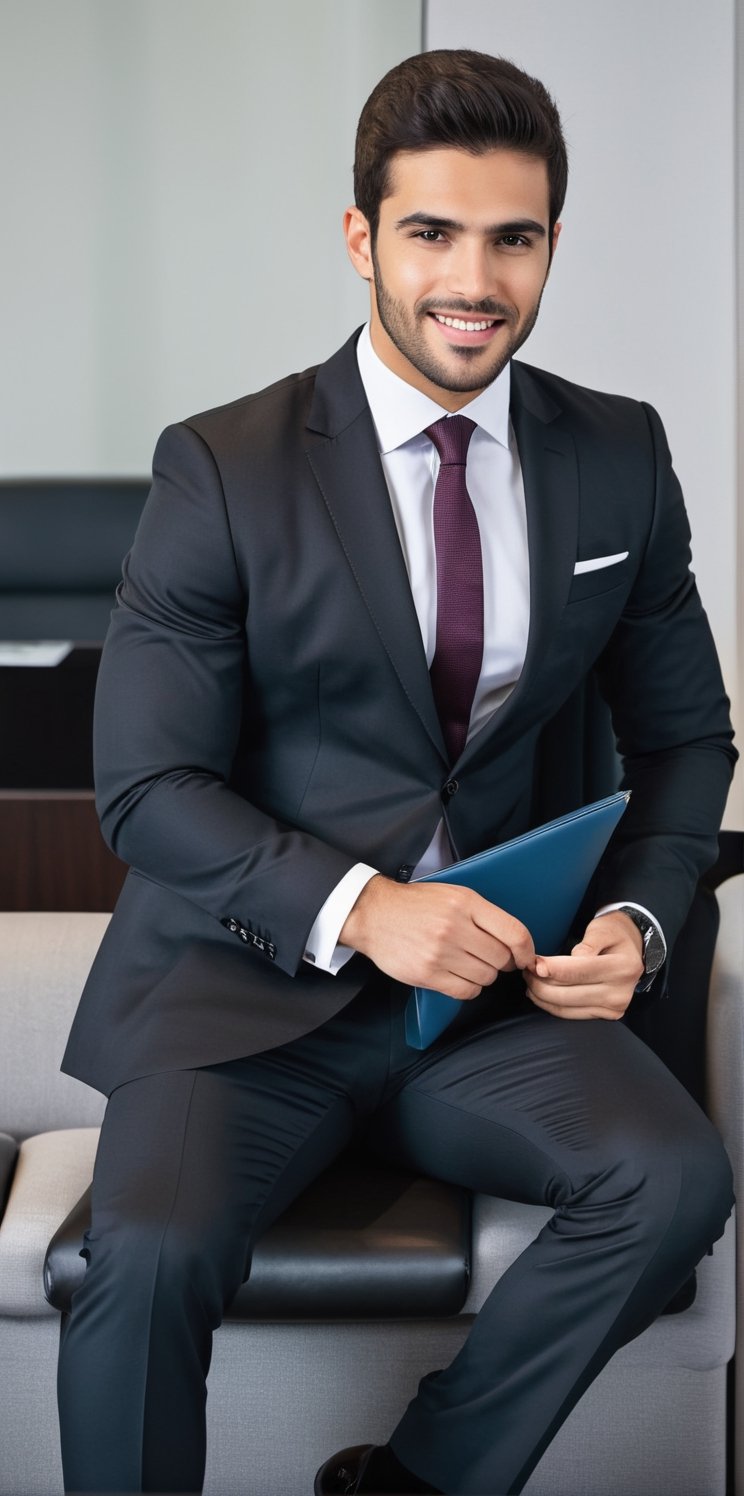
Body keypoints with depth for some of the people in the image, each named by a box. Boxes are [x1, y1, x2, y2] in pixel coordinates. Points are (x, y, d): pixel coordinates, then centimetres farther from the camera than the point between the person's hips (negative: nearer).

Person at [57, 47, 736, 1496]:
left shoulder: (620, 459, 6)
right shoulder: (224, 470, -5)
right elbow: (148, 787, -7)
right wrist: (355, 907, -22)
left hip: (493, 979, 3)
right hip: (250, 974, -3)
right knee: (149, 1254, -28)